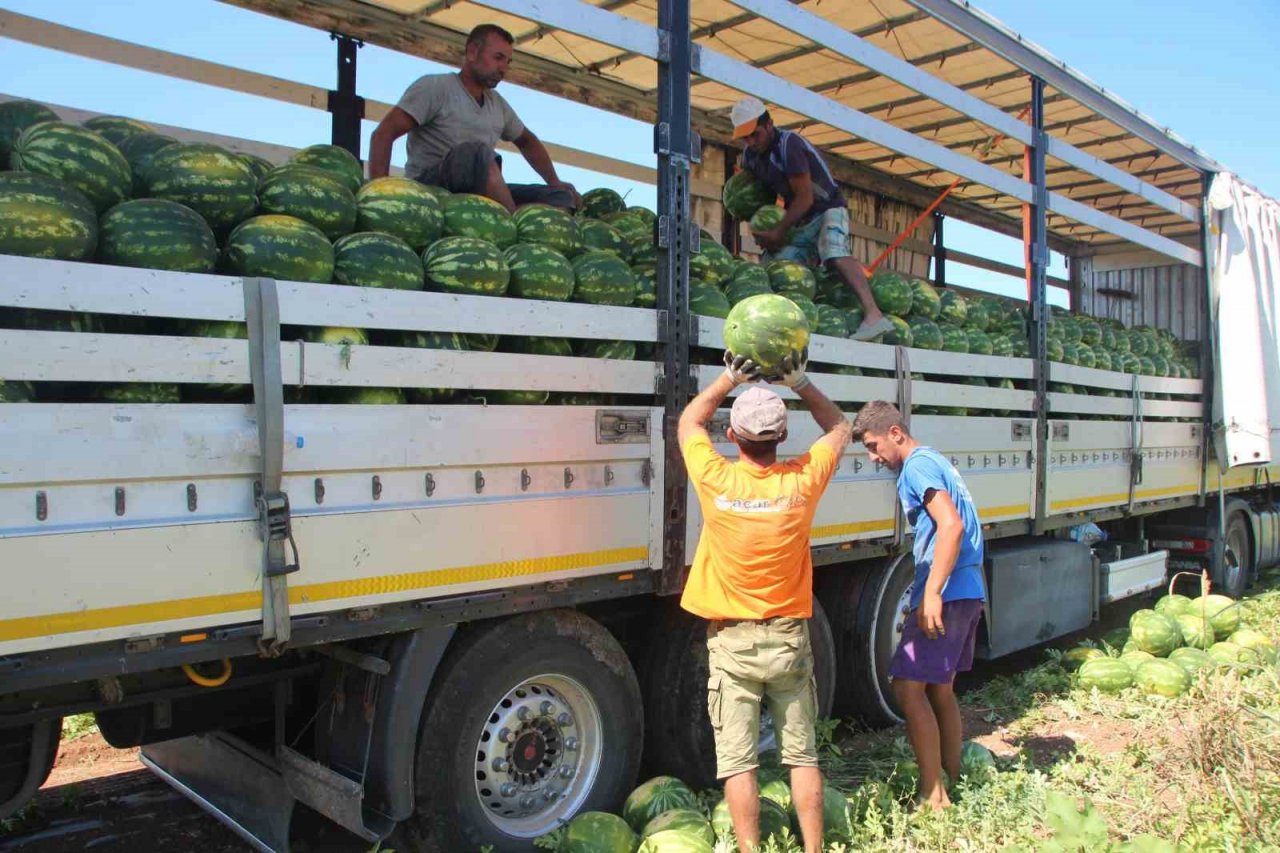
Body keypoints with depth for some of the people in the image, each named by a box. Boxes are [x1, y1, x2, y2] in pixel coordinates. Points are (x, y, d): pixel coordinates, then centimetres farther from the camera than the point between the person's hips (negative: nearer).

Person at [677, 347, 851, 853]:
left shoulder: (717, 480, -14)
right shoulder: (801, 482, -11)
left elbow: (689, 421, 7)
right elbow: (839, 429, 9)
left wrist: (730, 379, 7)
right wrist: (799, 382, 4)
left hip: (732, 642, -2)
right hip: (788, 639, 2)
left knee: (737, 759, 6)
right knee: (802, 753, 13)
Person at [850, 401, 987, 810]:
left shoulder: (917, 464, -10)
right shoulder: (935, 461, 20)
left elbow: (951, 526, -23)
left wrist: (932, 593, -25)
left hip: (946, 594, -11)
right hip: (969, 592, 11)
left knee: (908, 686, -8)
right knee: (940, 689, 17)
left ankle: (933, 796, -3)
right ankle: (952, 782, 26)